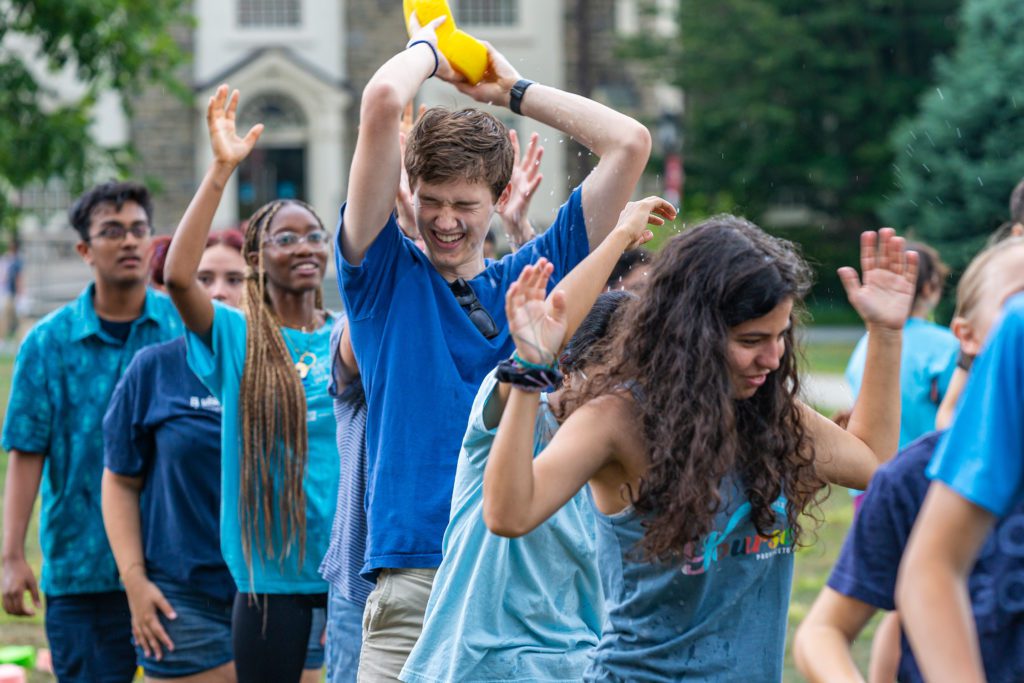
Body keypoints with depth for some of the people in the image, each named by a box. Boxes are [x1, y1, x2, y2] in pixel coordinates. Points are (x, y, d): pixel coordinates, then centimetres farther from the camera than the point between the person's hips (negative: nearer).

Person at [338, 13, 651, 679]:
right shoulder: (386, 277, 7)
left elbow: (630, 142, 11)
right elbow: (382, 104, -5)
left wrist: (512, 88, 17)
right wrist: (428, 46, 14)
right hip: (417, 578, -2)